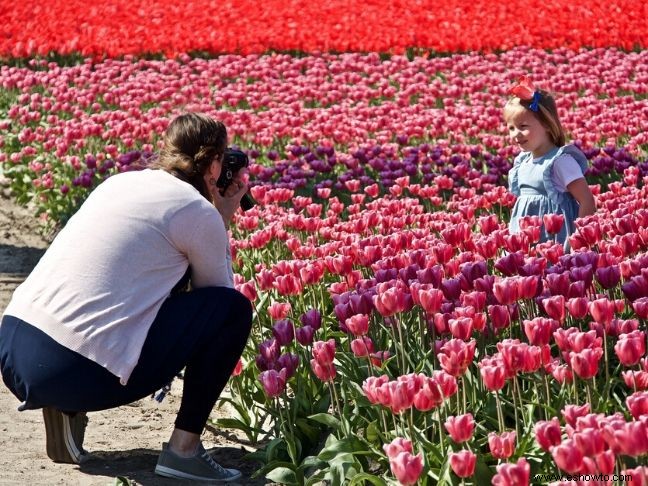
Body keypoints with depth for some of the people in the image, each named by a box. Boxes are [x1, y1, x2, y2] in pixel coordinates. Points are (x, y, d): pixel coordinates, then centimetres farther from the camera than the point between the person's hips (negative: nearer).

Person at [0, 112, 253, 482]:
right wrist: (223, 224, 24)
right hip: (79, 372, -7)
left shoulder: (121, 182, 19)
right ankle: (184, 449, 5)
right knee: (233, 309, 5)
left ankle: (64, 408, 14)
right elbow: (220, 290, 13)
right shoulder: (198, 212, -1)